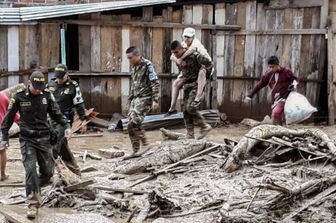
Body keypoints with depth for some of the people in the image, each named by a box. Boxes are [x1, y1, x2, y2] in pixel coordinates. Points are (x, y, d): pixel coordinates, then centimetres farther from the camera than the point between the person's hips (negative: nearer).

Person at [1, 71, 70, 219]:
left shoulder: (47, 95, 0)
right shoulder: (19, 97, -6)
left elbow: (56, 113, 8)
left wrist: (66, 126, -8)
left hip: (43, 138, 3)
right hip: (27, 140, -3)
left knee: (47, 171, 5)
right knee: (31, 169, -14)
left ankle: (36, 189, 35)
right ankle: (33, 204, -12)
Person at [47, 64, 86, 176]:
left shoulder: (73, 87, -5)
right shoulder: (50, 85, 8)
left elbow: (79, 105, -2)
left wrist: (83, 122, -4)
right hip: (51, 120, 6)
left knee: (55, 145, -20)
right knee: (63, 148, 12)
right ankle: (75, 170, 25)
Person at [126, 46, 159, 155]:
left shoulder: (147, 65, -9)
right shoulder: (134, 67, 15)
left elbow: (155, 83, -14)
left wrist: (155, 100, -20)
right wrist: (131, 99, 23)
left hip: (145, 98, -8)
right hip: (135, 98, 8)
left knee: (134, 122, -22)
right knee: (131, 126, 3)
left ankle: (145, 145, -12)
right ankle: (135, 151, 10)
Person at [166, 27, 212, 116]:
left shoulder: (196, 42, -23)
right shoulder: (183, 44, -4)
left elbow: (192, 49, -50)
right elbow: (172, 56, -14)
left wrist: (181, 58, -46)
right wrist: (178, 61, -36)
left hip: (206, 66, -7)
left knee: (201, 73, -44)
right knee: (176, 83, -1)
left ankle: (198, 97, -43)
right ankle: (172, 108, 5)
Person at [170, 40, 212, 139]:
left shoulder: (194, 55, -16)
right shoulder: (178, 59, 7)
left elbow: (208, 63, -19)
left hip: (196, 85, -8)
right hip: (186, 85, 8)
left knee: (190, 107, -20)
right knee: (186, 110, 3)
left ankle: (205, 126, -3)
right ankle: (190, 135, 8)